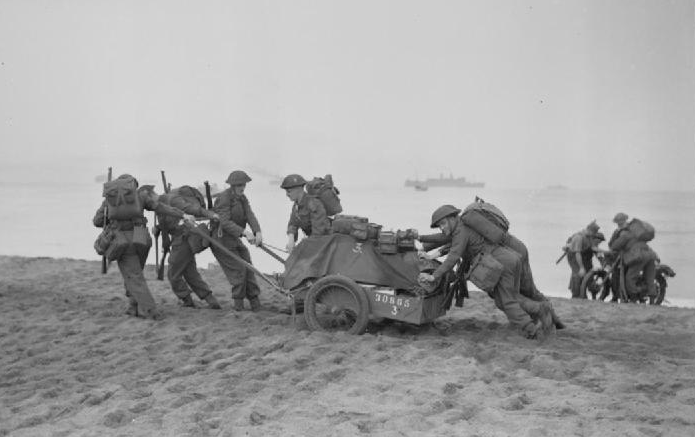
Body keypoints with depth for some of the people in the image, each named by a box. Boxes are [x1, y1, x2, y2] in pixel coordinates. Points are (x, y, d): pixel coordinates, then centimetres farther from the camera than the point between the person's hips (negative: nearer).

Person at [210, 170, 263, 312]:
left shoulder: (242, 198, 7)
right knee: (238, 269, -10)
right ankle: (238, 304, 4)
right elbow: (225, 222, -26)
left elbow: (250, 215, -6)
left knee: (248, 267, 3)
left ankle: (255, 303, 8)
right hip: (222, 239, -8)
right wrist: (244, 232, -34)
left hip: (235, 239, 8)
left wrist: (258, 231, -24)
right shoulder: (224, 198, -17)